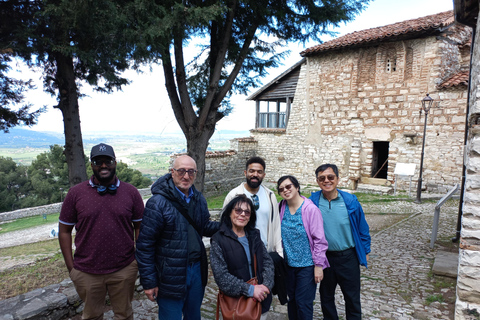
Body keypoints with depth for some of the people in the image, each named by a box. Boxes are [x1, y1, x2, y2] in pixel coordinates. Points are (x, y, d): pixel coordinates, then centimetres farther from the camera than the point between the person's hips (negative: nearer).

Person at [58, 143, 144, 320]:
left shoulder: (131, 192, -4)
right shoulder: (75, 193, -4)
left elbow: (140, 227, 2)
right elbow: (64, 231, 2)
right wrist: (71, 266, 0)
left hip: (124, 270, 0)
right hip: (87, 273, 1)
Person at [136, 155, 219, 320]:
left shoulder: (199, 199, 2)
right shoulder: (158, 203, -17)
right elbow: (145, 245, -14)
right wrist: (149, 282, -12)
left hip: (197, 269, 6)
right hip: (171, 275, -5)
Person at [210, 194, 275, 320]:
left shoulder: (254, 235, 6)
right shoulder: (219, 239, -10)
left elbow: (268, 262, 3)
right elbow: (221, 276, -16)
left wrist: (266, 285, -14)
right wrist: (250, 290, -21)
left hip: (261, 300, 5)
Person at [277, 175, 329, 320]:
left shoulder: (311, 209, -17)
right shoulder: (282, 208, -2)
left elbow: (319, 239, -14)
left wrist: (318, 265, -12)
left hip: (306, 265, -5)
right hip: (289, 263, 5)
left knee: (303, 302, 3)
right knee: (292, 299, 18)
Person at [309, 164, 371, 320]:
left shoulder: (350, 201, -10)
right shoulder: (312, 202, -10)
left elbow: (362, 227, 1)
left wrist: (365, 251, 5)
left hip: (348, 257, -1)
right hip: (323, 257, 1)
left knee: (352, 297, 15)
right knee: (326, 296, 20)